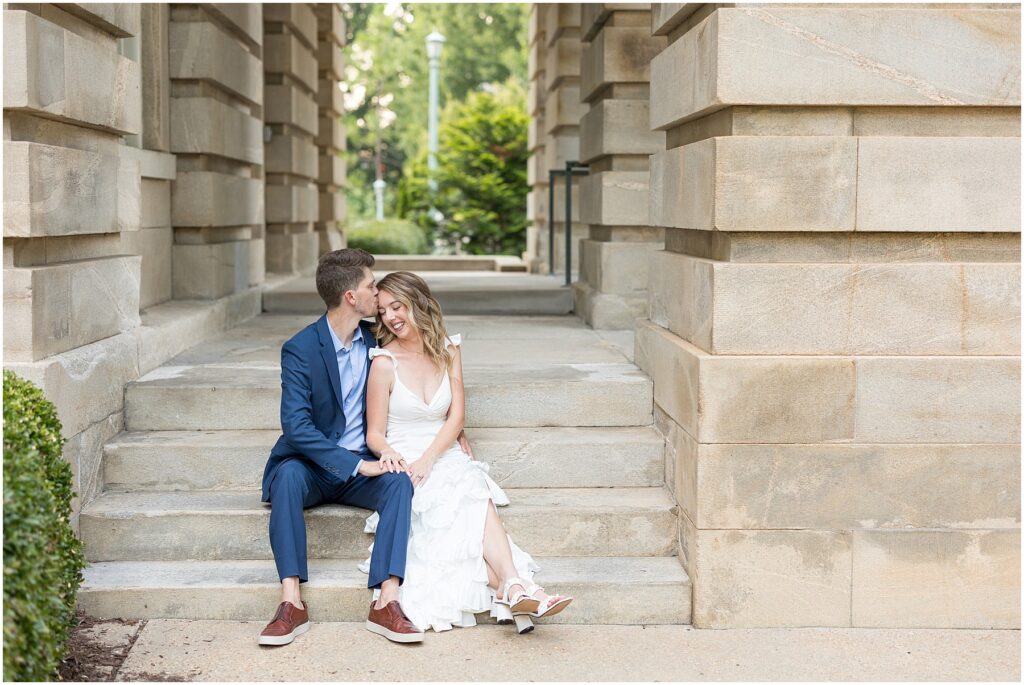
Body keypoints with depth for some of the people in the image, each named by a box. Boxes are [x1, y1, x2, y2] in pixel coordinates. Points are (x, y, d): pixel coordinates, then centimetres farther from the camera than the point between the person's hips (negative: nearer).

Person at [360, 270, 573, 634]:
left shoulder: (448, 350, 8)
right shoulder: (384, 362, -2)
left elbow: (456, 417, 2)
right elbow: (375, 433, 0)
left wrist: (427, 459, -15)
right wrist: (389, 453, -25)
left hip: (444, 457, 3)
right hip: (403, 462, -3)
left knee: (473, 491, -32)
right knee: (459, 496, -33)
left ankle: (512, 588, -49)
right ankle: (513, 587, -47)